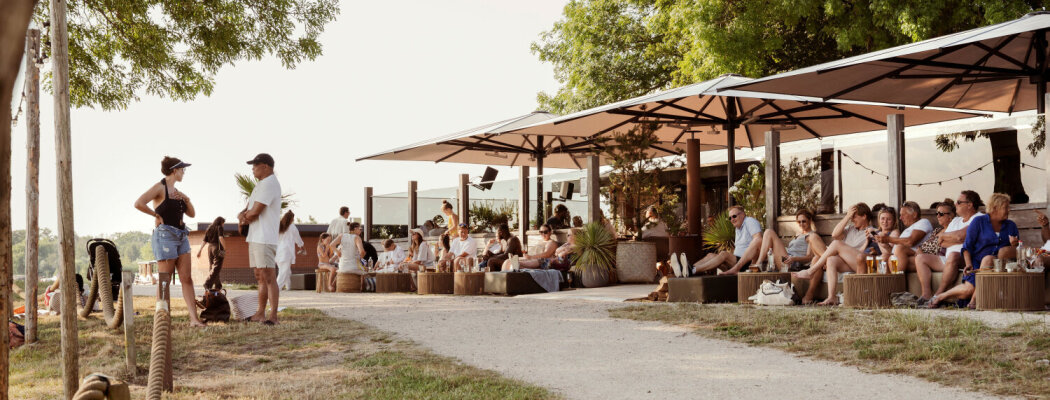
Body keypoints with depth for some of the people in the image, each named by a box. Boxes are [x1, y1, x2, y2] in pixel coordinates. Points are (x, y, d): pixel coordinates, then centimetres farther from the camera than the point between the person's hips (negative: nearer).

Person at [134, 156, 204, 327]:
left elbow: (191, 214, 18)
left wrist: (186, 199, 2)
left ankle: (194, 318, 1)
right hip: (165, 235, -8)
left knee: (187, 278, 2)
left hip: (181, 236, 8)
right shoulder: (160, 187, -8)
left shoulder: (176, 191, 17)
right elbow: (138, 203, -23)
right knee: (164, 281, -5)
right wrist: (156, 214, -12)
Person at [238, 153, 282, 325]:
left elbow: (255, 212, -18)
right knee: (260, 277, 14)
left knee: (269, 277, -13)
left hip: (265, 238, -11)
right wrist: (244, 215, -4)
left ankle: (273, 316, -15)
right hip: (255, 238, 11)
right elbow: (250, 207, 20)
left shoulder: (269, 184, -12)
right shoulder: (261, 184, 22)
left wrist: (245, 217, 4)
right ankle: (260, 313, 21)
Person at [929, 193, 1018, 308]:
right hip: (977, 262, -2)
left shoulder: (1011, 225, 17)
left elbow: (1017, 251, 17)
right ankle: (939, 298, -6)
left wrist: (1014, 246, -9)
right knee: (969, 289, -29)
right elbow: (967, 246, 1)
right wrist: (968, 264, -15)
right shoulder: (978, 221, 5)